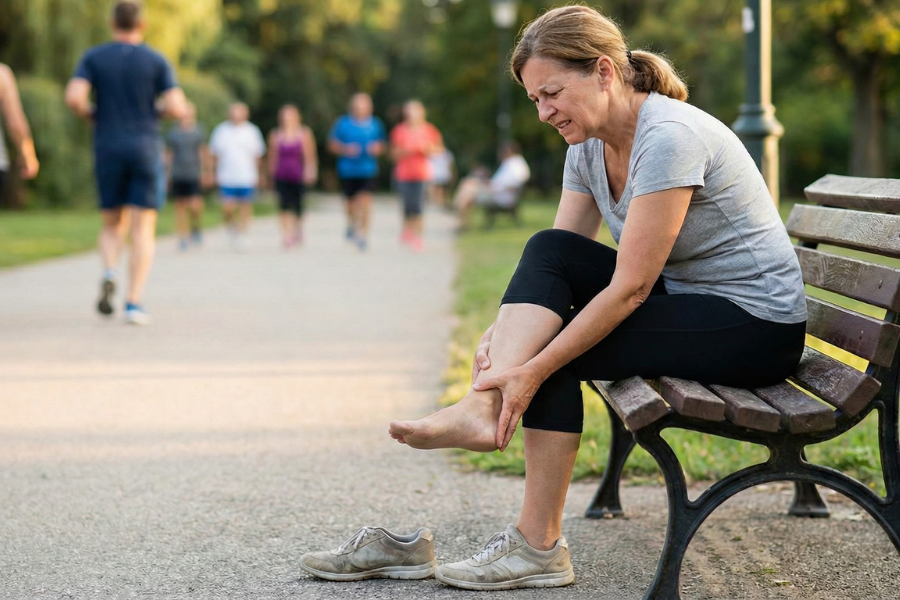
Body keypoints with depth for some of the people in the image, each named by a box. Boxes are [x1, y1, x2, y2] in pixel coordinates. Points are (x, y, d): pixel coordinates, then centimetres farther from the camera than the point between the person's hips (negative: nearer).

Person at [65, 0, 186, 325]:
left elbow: (73, 97, -12)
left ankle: (109, 274, -16)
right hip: (145, 152, -1)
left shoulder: (93, 57, 3)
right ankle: (134, 302, -14)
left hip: (108, 153, 1)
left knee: (113, 227, 15)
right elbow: (178, 109, -8)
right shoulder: (157, 61, 1)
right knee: (143, 231, 0)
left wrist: (90, 114, 10)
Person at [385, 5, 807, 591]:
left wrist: (532, 369, -28)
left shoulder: (669, 137, -26)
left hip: (757, 326, -8)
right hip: (686, 299, 8)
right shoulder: (589, 146, 2)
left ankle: (539, 546, -11)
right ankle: (482, 406, -21)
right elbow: (558, 267, 1)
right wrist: (504, 331, -18)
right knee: (547, 251, -11)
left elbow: (629, 287, -28)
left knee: (559, 355, -17)